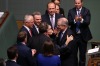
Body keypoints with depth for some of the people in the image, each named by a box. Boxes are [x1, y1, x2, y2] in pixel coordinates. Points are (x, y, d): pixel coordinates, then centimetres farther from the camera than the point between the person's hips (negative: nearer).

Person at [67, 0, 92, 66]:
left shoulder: (86, 11, -3)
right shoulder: (71, 11, 1)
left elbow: (88, 22, -14)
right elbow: (69, 23, -8)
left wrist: (81, 20, -35)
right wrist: (75, 20, -29)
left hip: (83, 35, -1)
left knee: (82, 54, 6)